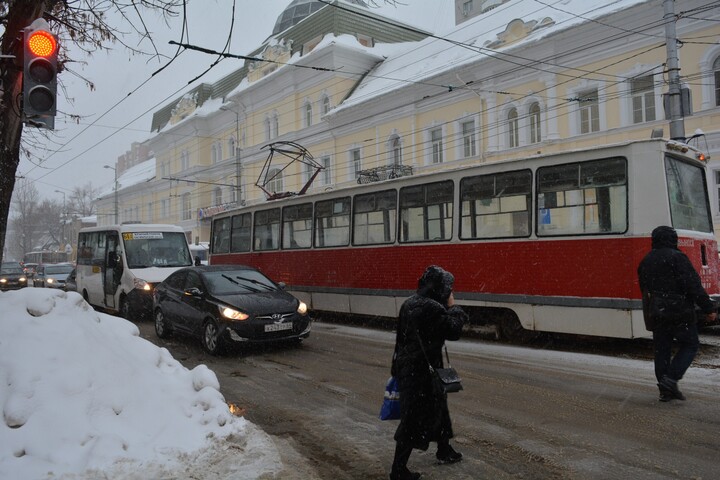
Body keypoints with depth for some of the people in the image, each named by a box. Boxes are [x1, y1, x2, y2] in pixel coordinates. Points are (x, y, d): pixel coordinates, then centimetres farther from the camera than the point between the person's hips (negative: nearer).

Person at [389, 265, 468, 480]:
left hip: (407, 365, 9)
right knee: (414, 417, 0)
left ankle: (444, 450, 44)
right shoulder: (432, 308, -23)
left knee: (437, 405, 25)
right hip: (423, 370, -9)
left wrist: (398, 367, 20)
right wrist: (452, 307, -1)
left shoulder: (409, 303, 5)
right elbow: (453, 331, -14)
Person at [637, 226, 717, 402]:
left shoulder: (645, 261, 14)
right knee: (690, 344, 6)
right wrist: (708, 308, -10)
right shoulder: (676, 257, -9)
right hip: (679, 313, -7)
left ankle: (666, 391, 12)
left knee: (662, 349, 9)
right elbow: (693, 285, -14)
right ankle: (671, 378, -8)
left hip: (655, 314, 7)